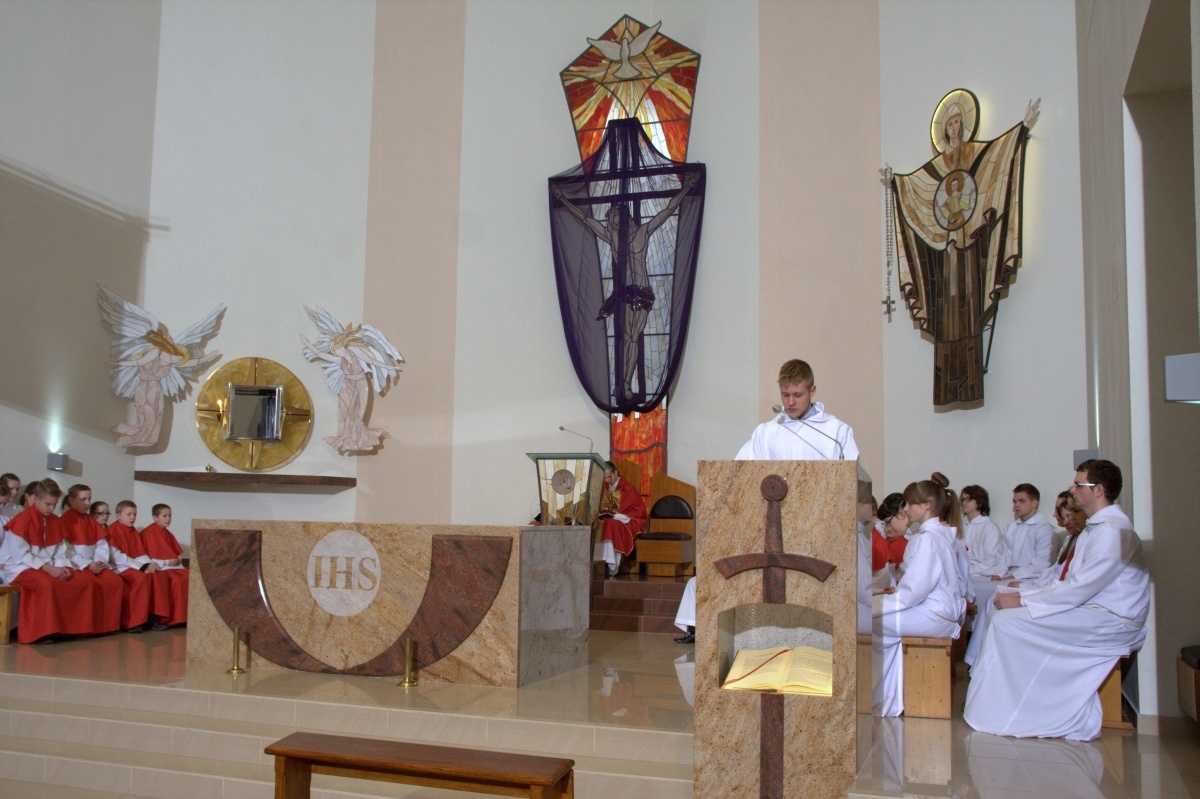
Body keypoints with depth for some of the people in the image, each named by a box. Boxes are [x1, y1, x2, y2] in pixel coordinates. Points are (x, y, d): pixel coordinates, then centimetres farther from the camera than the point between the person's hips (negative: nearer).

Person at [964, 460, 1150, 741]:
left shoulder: (1113, 530, -17)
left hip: (1110, 620, -10)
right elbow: (1074, 584, 14)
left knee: (1007, 620, -18)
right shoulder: (1097, 527, 14)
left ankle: (1001, 717, -7)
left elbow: (1081, 588, -23)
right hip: (1089, 609, 10)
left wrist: (1021, 601, -19)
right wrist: (1023, 596, 2)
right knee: (1006, 617, 2)